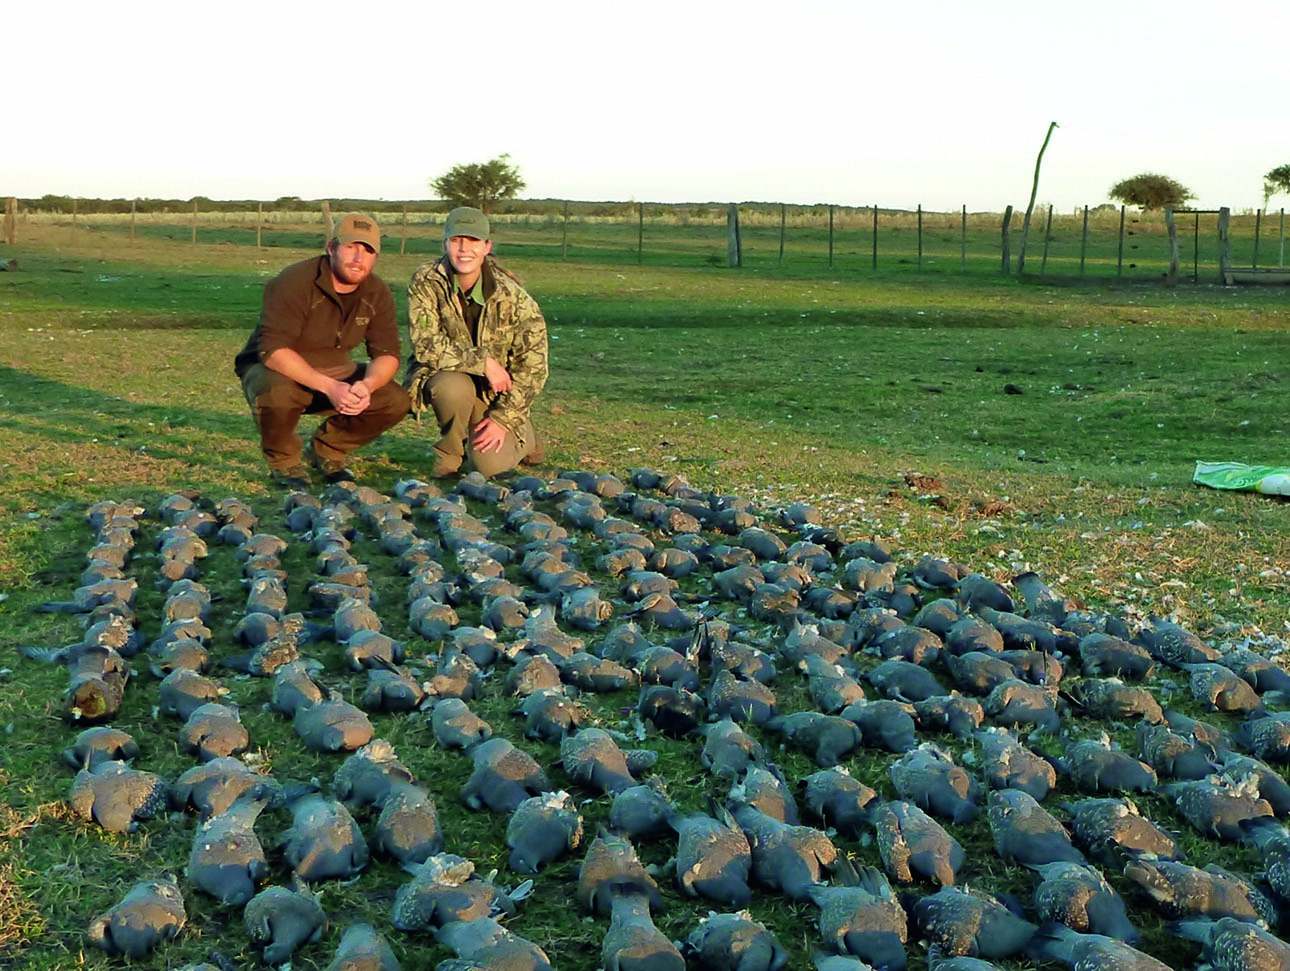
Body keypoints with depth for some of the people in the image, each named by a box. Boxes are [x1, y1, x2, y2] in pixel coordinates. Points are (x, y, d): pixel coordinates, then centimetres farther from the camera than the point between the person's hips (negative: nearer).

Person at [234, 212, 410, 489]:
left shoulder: (377, 293, -7)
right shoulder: (295, 282, -25)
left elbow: (388, 354, -8)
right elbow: (273, 351, -33)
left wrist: (367, 385, -32)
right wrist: (330, 387, -42)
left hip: (335, 371, 5)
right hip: (277, 369, -5)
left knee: (396, 401, -16)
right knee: (275, 394, -40)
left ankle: (326, 451, 8)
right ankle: (284, 462, -6)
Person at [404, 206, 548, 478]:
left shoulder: (513, 296, -15)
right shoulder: (426, 281, -17)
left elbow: (532, 364, -12)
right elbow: (427, 347, -23)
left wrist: (503, 418, -17)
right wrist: (484, 362, -29)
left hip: (496, 391, 1)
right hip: (442, 376, -1)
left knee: (490, 465, -17)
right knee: (454, 387, -37)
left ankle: (523, 434, 20)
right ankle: (450, 449, -5)